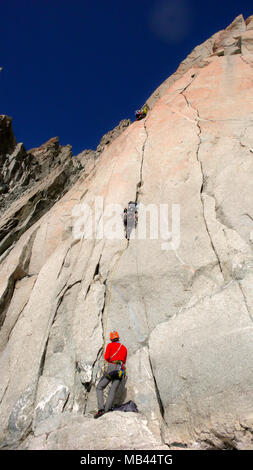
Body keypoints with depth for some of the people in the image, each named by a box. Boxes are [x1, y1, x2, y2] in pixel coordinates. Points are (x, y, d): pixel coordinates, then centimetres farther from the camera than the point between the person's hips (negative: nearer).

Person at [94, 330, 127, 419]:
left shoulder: (110, 345, 6)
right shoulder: (124, 348, 20)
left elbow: (106, 357, -4)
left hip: (111, 368, -4)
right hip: (120, 370, 4)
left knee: (99, 388, 6)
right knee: (112, 392, 4)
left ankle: (100, 409, -8)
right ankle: (106, 410, -10)